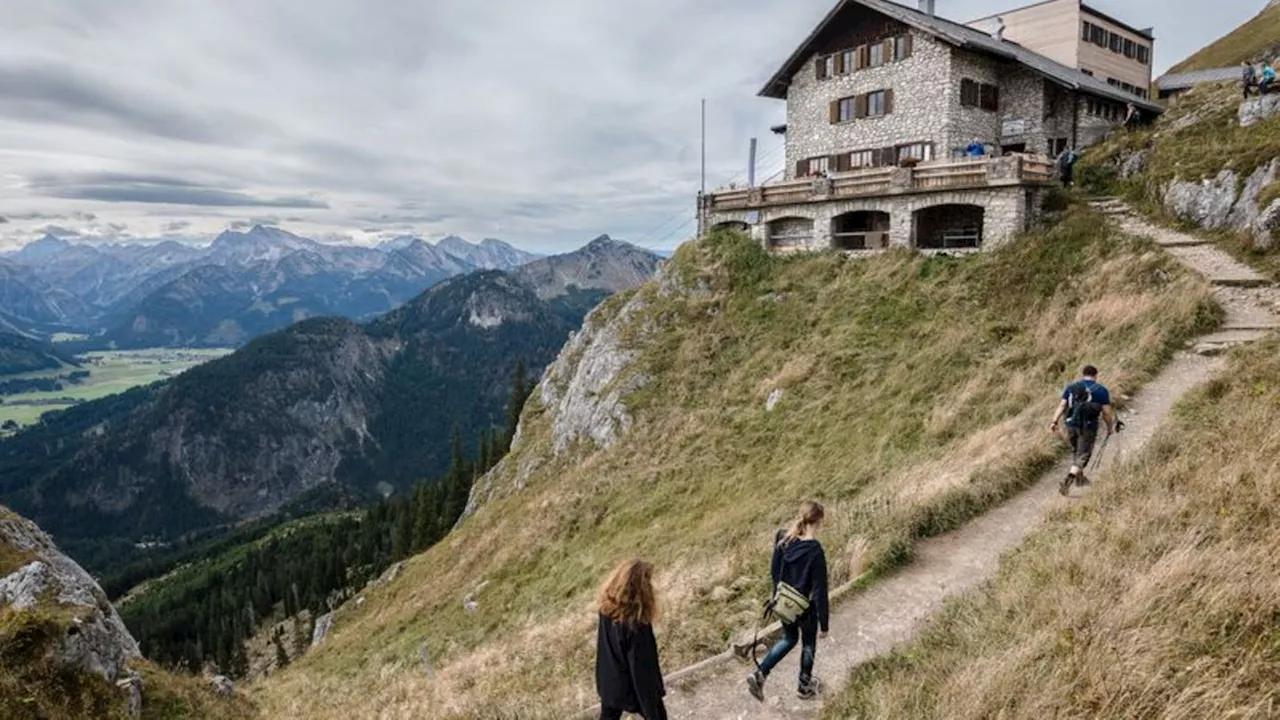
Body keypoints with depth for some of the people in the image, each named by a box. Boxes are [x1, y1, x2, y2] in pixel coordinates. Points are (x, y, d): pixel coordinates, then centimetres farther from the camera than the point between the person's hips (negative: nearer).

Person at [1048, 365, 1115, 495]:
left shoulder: (1071, 387, 8)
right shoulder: (1101, 390, 0)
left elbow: (1062, 405, -1)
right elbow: (1107, 412, -3)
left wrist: (1055, 422, -3)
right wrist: (1110, 426, 11)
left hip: (1072, 425, 4)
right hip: (1088, 427, -4)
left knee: (1076, 451, 24)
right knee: (1082, 455, -1)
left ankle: (1080, 478, 38)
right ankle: (1067, 480, -17)